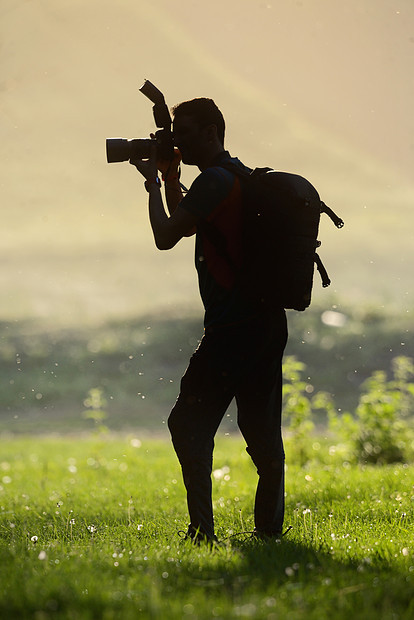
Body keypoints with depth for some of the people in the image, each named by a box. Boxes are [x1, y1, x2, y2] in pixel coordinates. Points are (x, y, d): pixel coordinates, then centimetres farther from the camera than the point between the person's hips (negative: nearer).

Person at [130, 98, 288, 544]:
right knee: (261, 431, 12)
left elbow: (165, 236, -13)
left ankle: (202, 531, -11)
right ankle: (270, 528, 15)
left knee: (189, 425, -6)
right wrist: (170, 179, 21)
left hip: (232, 329, -9)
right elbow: (187, 226, 32)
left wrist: (152, 182, 1)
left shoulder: (215, 180, -13)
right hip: (268, 323, 9)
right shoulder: (244, 177, 18)